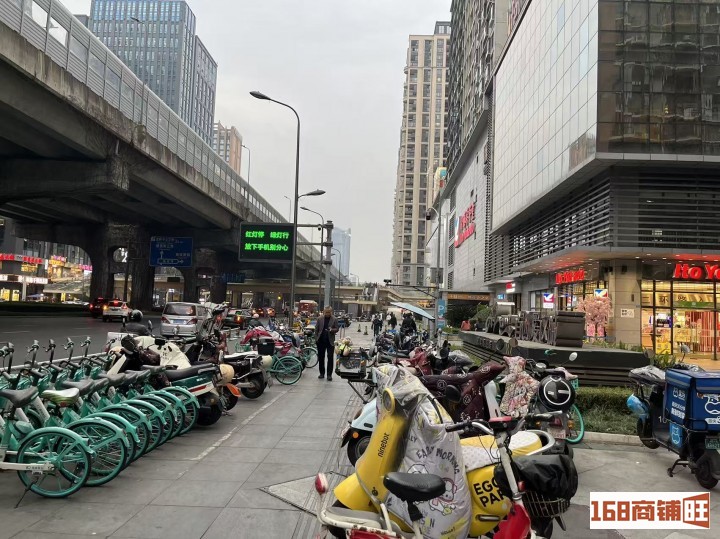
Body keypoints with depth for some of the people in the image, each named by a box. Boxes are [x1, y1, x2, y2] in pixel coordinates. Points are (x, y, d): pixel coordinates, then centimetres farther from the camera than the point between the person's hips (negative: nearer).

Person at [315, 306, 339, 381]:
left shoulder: (334, 319, -1)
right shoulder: (320, 318, 3)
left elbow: (337, 329, -1)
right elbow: (316, 329, 6)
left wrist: (332, 330, -22)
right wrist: (316, 339, 0)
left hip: (330, 341, -2)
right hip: (321, 341, 2)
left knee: (330, 358, -3)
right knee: (321, 357, 8)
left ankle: (329, 374, 3)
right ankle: (322, 373, 20)